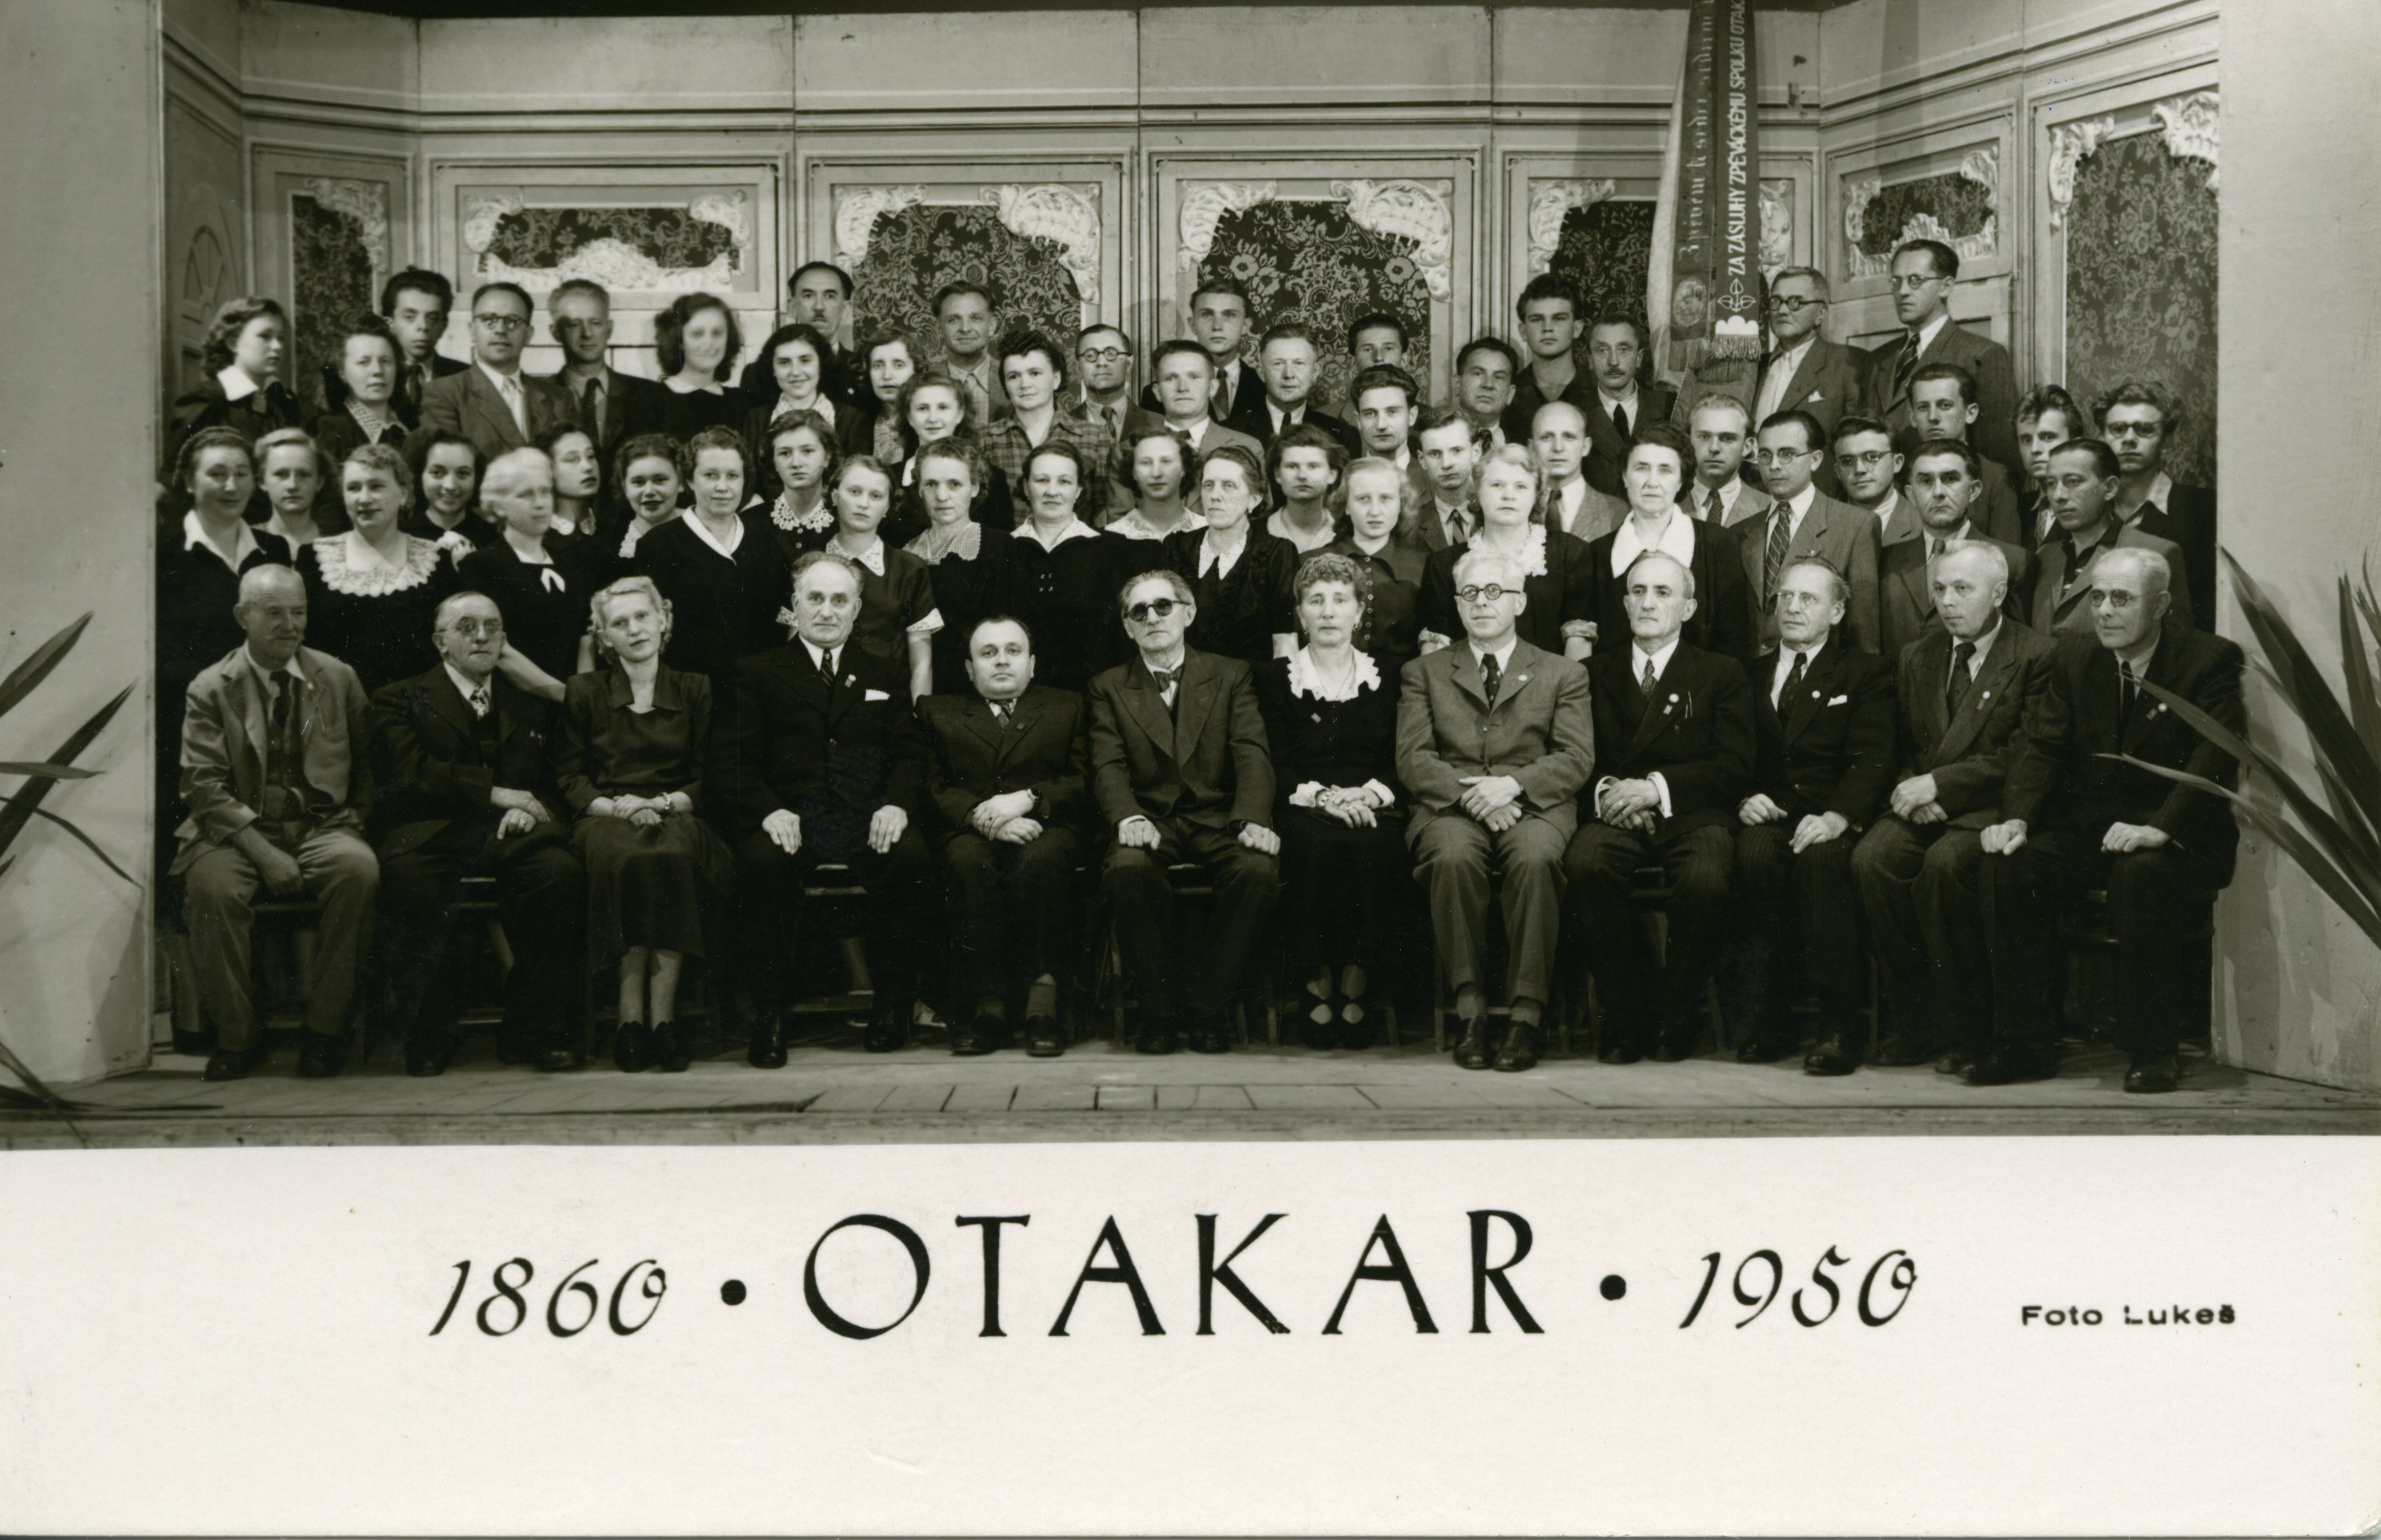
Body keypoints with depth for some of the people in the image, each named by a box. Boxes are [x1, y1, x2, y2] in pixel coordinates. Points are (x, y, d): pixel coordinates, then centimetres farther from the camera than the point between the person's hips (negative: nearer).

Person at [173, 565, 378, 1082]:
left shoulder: (338, 678, 10)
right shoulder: (210, 689, 3)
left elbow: (366, 767, 18)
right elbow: (204, 786, -6)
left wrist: (352, 822, 1)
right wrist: (263, 851, -18)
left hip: (322, 826, 1)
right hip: (239, 829, -1)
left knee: (359, 869, -32)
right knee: (213, 884, -34)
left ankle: (324, 1031, -21)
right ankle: (237, 1036, -14)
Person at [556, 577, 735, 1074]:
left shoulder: (695, 689, 17)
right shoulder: (584, 691, 16)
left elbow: (708, 777, 12)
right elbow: (569, 777, 10)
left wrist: (666, 802, -9)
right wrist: (618, 807, -9)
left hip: (676, 817, 0)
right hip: (606, 820, 0)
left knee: (674, 859, -38)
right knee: (626, 860, -38)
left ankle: (662, 1018, -38)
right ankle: (631, 1019, -36)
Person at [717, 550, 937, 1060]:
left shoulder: (886, 677, 24)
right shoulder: (757, 673, 17)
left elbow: (910, 753, 13)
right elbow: (737, 759, 6)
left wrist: (897, 804, -9)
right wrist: (770, 811, -13)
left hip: (868, 817, 1)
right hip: (790, 817, -1)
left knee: (911, 859, -32)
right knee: (763, 864, -36)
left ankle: (892, 1007, -17)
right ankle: (765, 1015, -22)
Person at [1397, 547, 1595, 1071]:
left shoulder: (1562, 673, 18)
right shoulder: (1424, 671, 19)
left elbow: (1577, 759, 4)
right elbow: (1412, 758, 6)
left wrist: (1512, 784, -14)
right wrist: (1470, 793, -12)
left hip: (1534, 807, 0)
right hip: (1450, 807, 0)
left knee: (1536, 858, -36)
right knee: (1454, 856, -36)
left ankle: (1525, 1016, -32)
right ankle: (1470, 1009, -29)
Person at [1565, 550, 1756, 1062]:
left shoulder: (1722, 673, 15)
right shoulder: (1596, 671, 20)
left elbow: (1736, 767, 3)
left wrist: (1658, 787, -11)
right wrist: (1606, 790, -11)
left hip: (1693, 814, -1)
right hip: (1616, 814, 1)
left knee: (1706, 880, -35)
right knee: (1583, 865, -34)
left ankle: (1676, 1016, -12)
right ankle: (1629, 1013, -18)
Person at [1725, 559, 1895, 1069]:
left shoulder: (1866, 673, 12)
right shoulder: (1750, 674, 23)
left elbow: (1872, 760, -3)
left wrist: (1838, 816, -23)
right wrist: (1744, 799, -8)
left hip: (1830, 822, -2)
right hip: (1768, 815, 2)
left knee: (1819, 857, -37)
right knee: (1755, 854, -33)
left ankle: (1840, 1026, -34)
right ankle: (1766, 1020, -27)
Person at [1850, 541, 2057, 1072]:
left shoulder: (2037, 657, -1)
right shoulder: (1916, 658, 18)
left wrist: (1938, 784, -15)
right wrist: (1914, 792, -3)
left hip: (1991, 808, -5)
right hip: (1923, 802, 5)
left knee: (1944, 863, -35)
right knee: (1871, 858, -26)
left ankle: (1964, 1031, -21)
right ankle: (1910, 1023, -16)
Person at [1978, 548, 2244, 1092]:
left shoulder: (2211, 659, -6)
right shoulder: (2075, 656, 9)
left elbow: (2215, 758, -17)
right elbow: (2043, 746, 4)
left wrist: (2159, 829, -32)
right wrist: (2017, 818, -15)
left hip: (2176, 837, -4)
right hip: (2087, 826, 5)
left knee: (2142, 873, -37)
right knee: (2007, 866, -22)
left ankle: (2152, 1048, -22)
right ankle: (2027, 1041, -14)